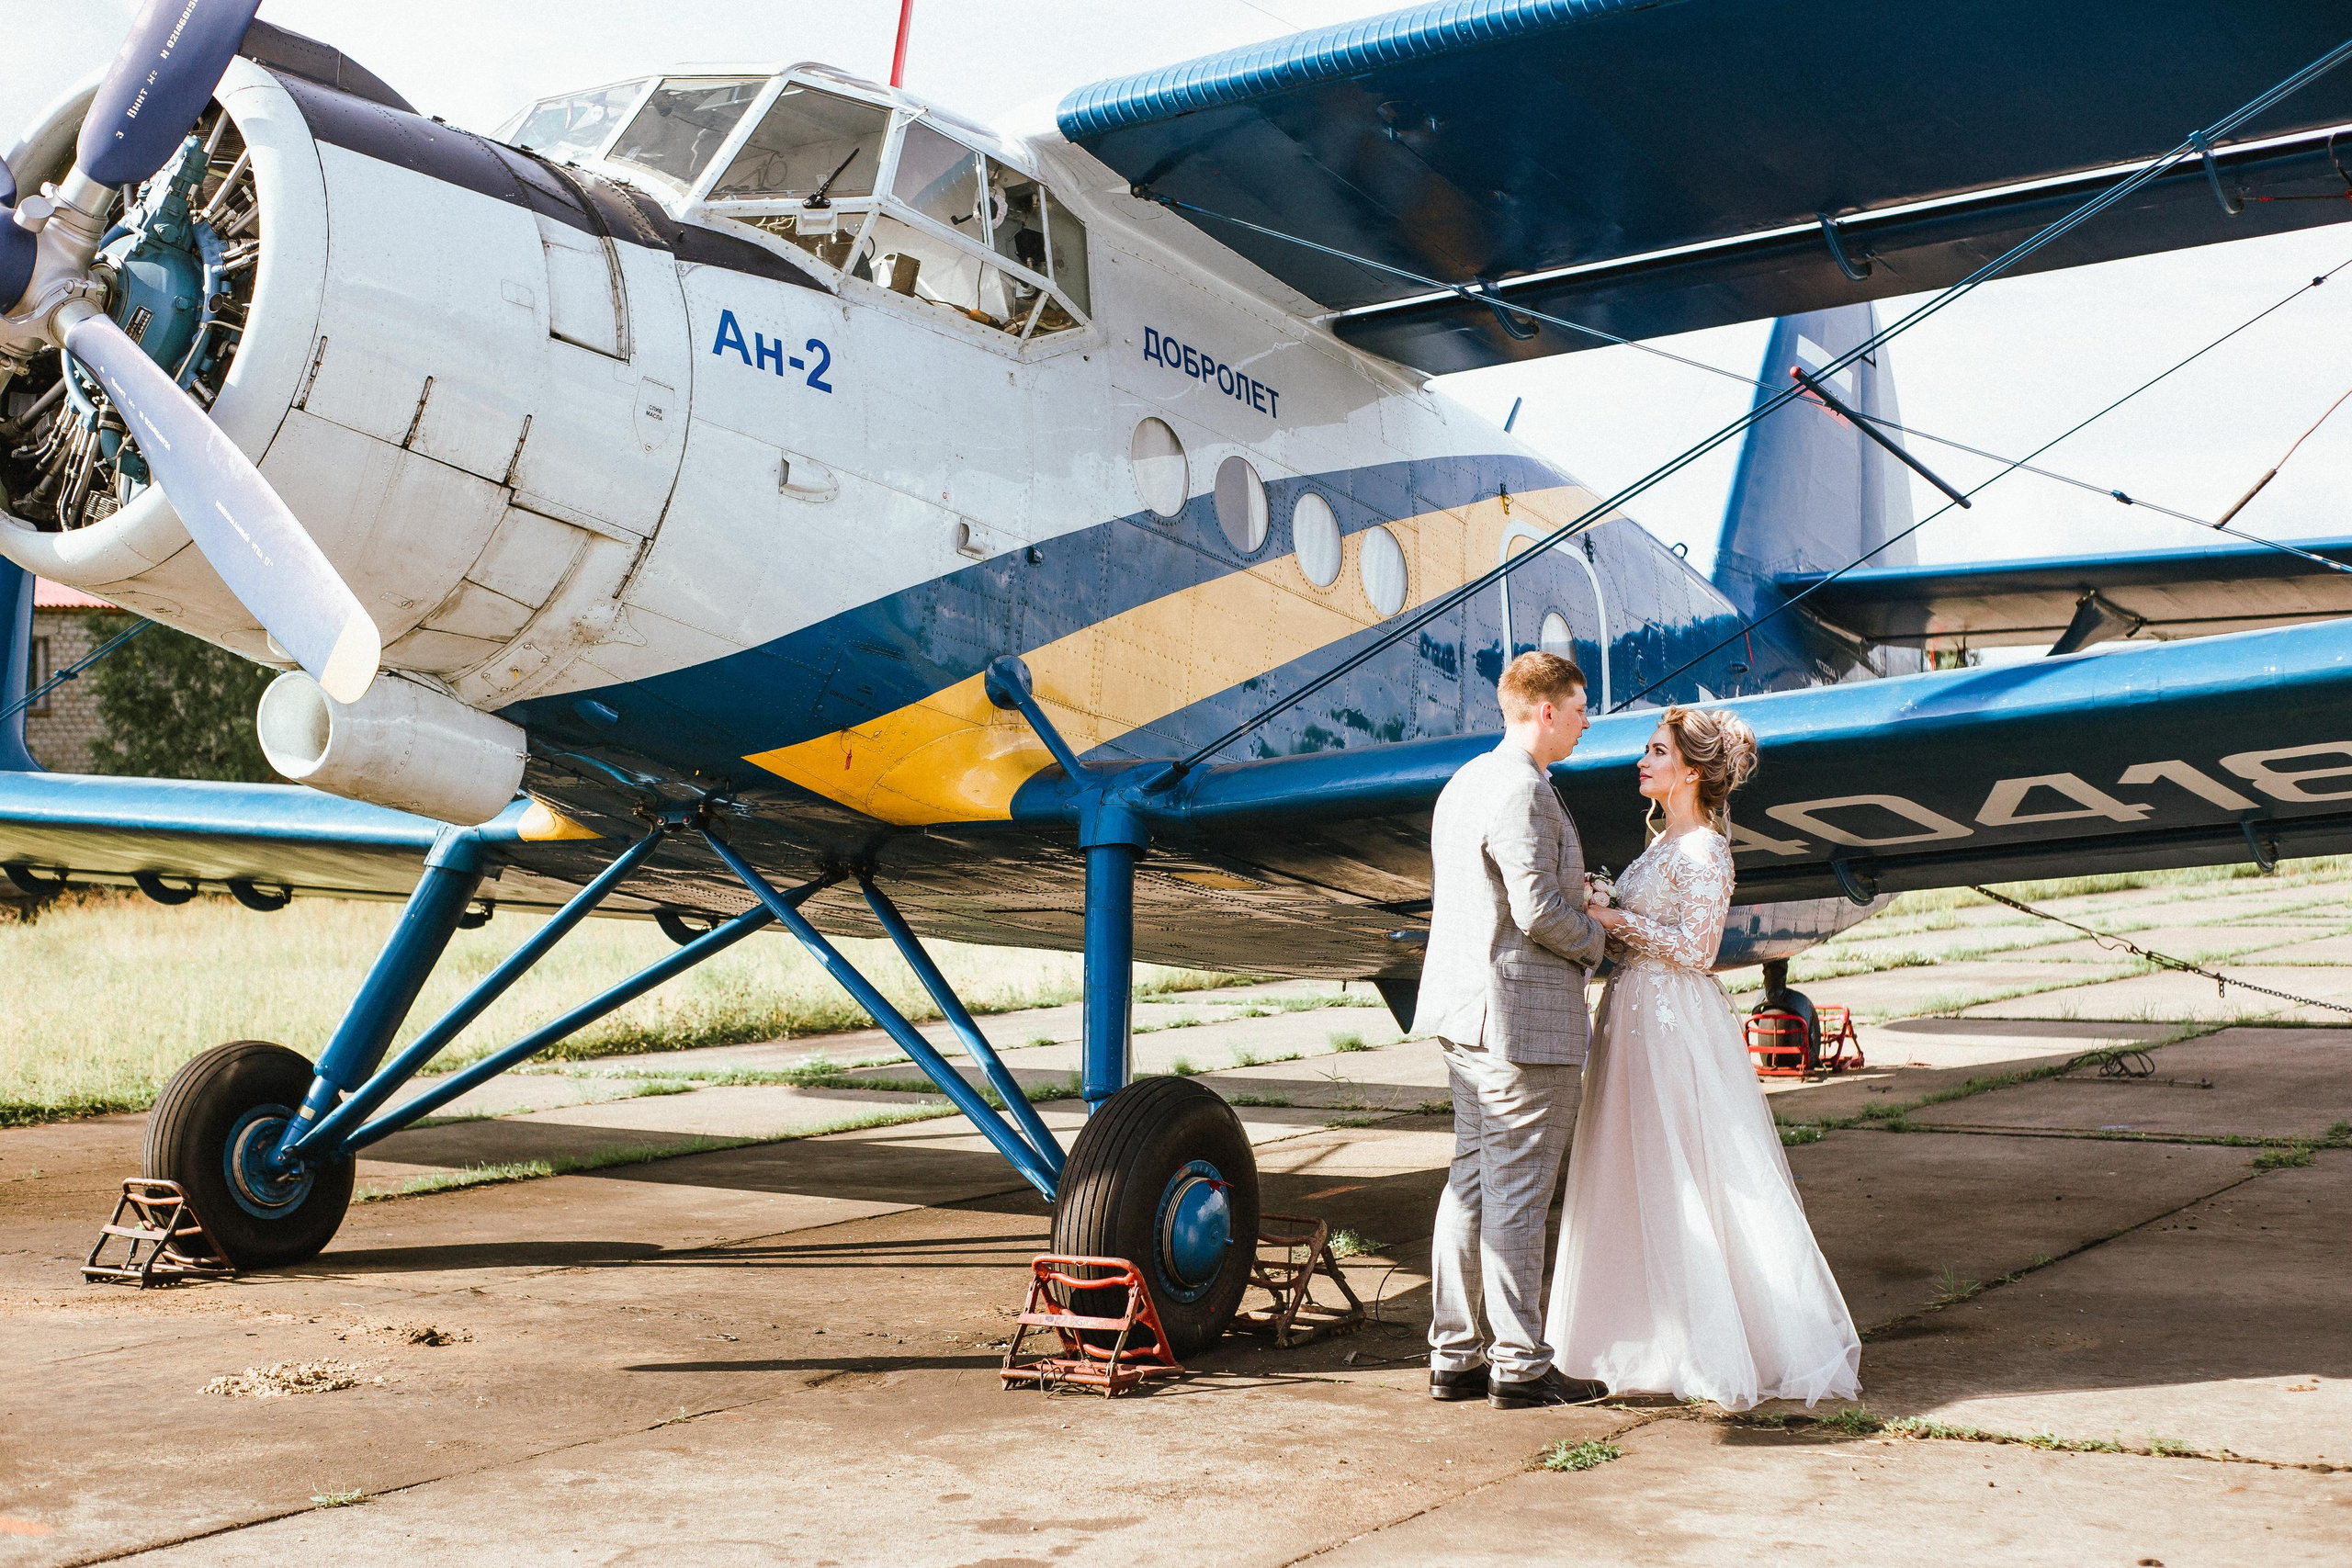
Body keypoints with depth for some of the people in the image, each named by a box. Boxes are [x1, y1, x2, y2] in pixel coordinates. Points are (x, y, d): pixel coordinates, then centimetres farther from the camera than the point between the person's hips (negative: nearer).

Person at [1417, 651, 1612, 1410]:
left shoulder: (1460, 785, 14)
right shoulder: (1523, 792, -16)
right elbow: (1540, 910, -22)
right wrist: (1594, 939, -2)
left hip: (1466, 1010, 10)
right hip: (1524, 1015, -10)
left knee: (1471, 1178, 13)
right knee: (1518, 1190, -3)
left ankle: (1455, 1355, 18)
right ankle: (1518, 1366, 4)